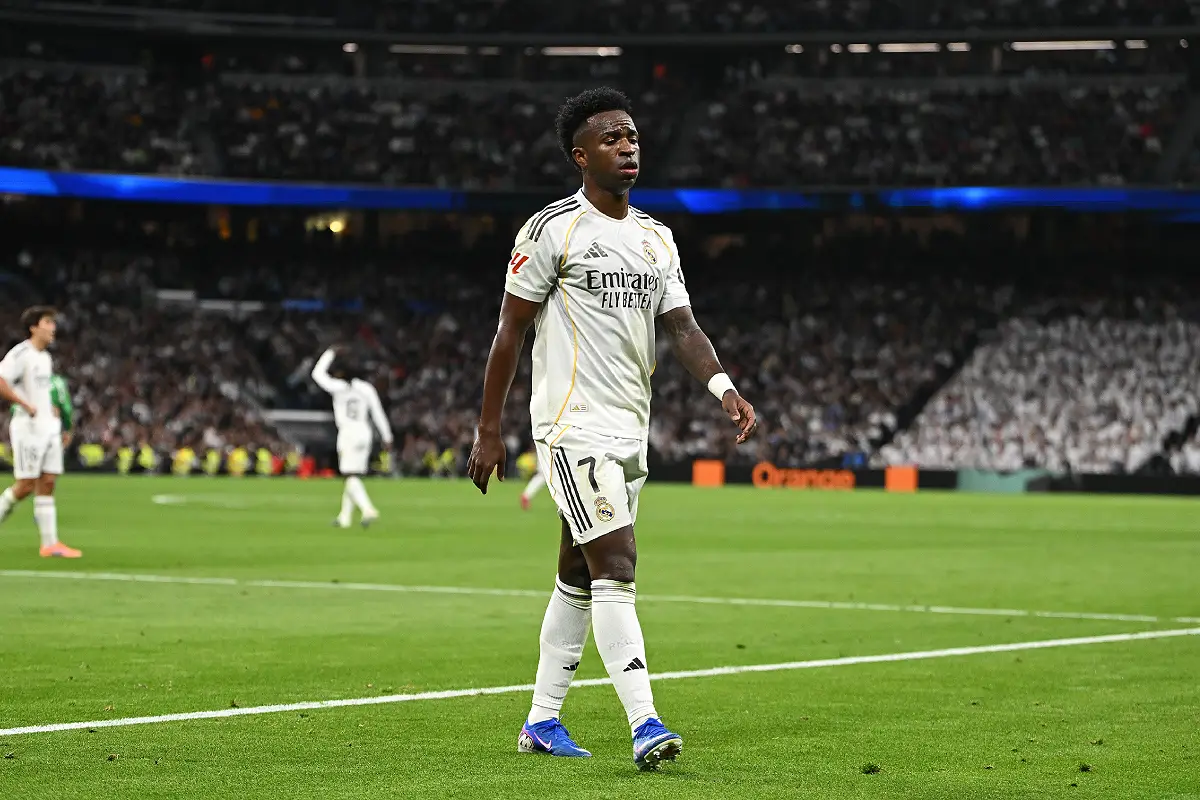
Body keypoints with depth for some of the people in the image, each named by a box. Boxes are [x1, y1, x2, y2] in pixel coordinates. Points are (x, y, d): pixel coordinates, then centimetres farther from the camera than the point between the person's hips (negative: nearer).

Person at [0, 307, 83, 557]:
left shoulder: (46, 358, 17)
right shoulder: (21, 354, -10)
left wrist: (63, 426, 22)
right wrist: (27, 406, -22)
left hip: (49, 427, 8)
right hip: (28, 427, -8)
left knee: (47, 483, 3)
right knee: (26, 484, -9)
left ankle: (50, 543, 0)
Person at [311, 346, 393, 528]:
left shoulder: (338, 387, -5)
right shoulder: (366, 389, 6)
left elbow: (317, 373, 9)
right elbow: (378, 413, 8)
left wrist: (329, 354, 18)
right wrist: (387, 437, 14)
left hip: (348, 433, -6)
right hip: (364, 432, 6)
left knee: (351, 477, -10)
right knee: (352, 476, 14)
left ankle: (368, 509, -31)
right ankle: (345, 516, 21)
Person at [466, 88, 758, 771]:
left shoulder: (658, 239, 14)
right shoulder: (553, 229, -6)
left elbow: (681, 325, 5)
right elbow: (511, 330, -4)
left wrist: (724, 387, -14)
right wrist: (489, 431, -6)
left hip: (630, 431, 7)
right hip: (574, 425, -7)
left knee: (579, 576, 13)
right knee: (616, 567, -17)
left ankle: (542, 721, 21)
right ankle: (645, 726, -23)